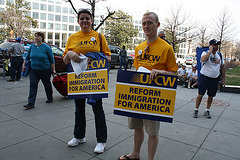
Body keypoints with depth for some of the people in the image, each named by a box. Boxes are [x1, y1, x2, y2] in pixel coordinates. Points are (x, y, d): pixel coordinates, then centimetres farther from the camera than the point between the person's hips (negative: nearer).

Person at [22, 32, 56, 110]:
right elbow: (27, 57, 18)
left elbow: (52, 59, -6)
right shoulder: (32, 46, 6)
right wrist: (23, 64, 12)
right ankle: (31, 103, -3)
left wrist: (53, 69, -8)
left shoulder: (46, 47, -9)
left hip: (45, 70, -4)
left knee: (47, 85, 12)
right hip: (34, 70, 4)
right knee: (33, 85, -4)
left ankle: (50, 98, 34)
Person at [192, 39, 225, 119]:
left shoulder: (219, 55, 11)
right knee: (200, 94, -3)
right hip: (204, 77, -4)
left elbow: (222, 67, 18)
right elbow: (203, 59, -31)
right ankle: (196, 110, 11)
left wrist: (223, 78, 14)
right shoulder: (205, 53, -6)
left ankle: (207, 111, 22)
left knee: (211, 95, 8)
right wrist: (210, 51, -20)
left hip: (214, 79, 5)